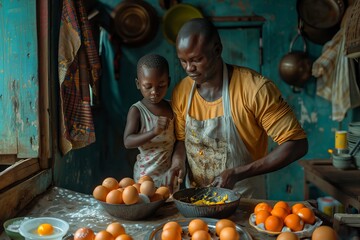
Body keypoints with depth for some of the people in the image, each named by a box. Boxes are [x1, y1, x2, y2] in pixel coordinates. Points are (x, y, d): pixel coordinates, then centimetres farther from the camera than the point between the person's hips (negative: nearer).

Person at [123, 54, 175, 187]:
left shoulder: (173, 107, 0)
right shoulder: (136, 111, -12)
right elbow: (128, 142, -21)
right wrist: (153, 132, -34)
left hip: (170, 171, 4)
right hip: (146, 173, -4)